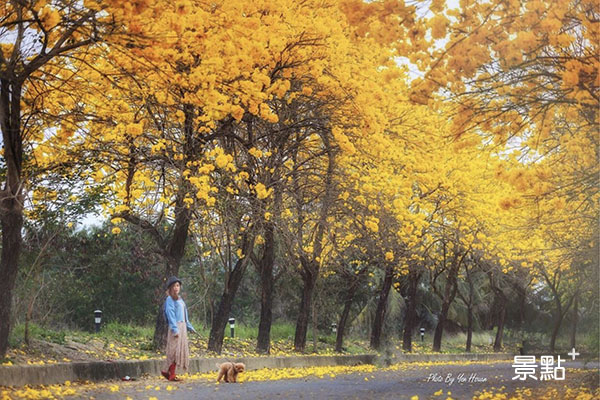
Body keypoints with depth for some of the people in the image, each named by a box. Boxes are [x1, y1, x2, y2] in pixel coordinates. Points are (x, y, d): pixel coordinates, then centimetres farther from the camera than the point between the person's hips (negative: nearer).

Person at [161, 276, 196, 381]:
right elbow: (171, 315, -13)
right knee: (175, 350, -10)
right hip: (175, 326, -8)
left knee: (181, 349, 7)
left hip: (182, 327, 8)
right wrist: (175, 329, -20)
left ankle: (166, 371, 12)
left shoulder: (180, 299, 18)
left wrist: (190, 327, 20)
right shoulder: (170, 300, -5)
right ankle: (171, 375, -6)